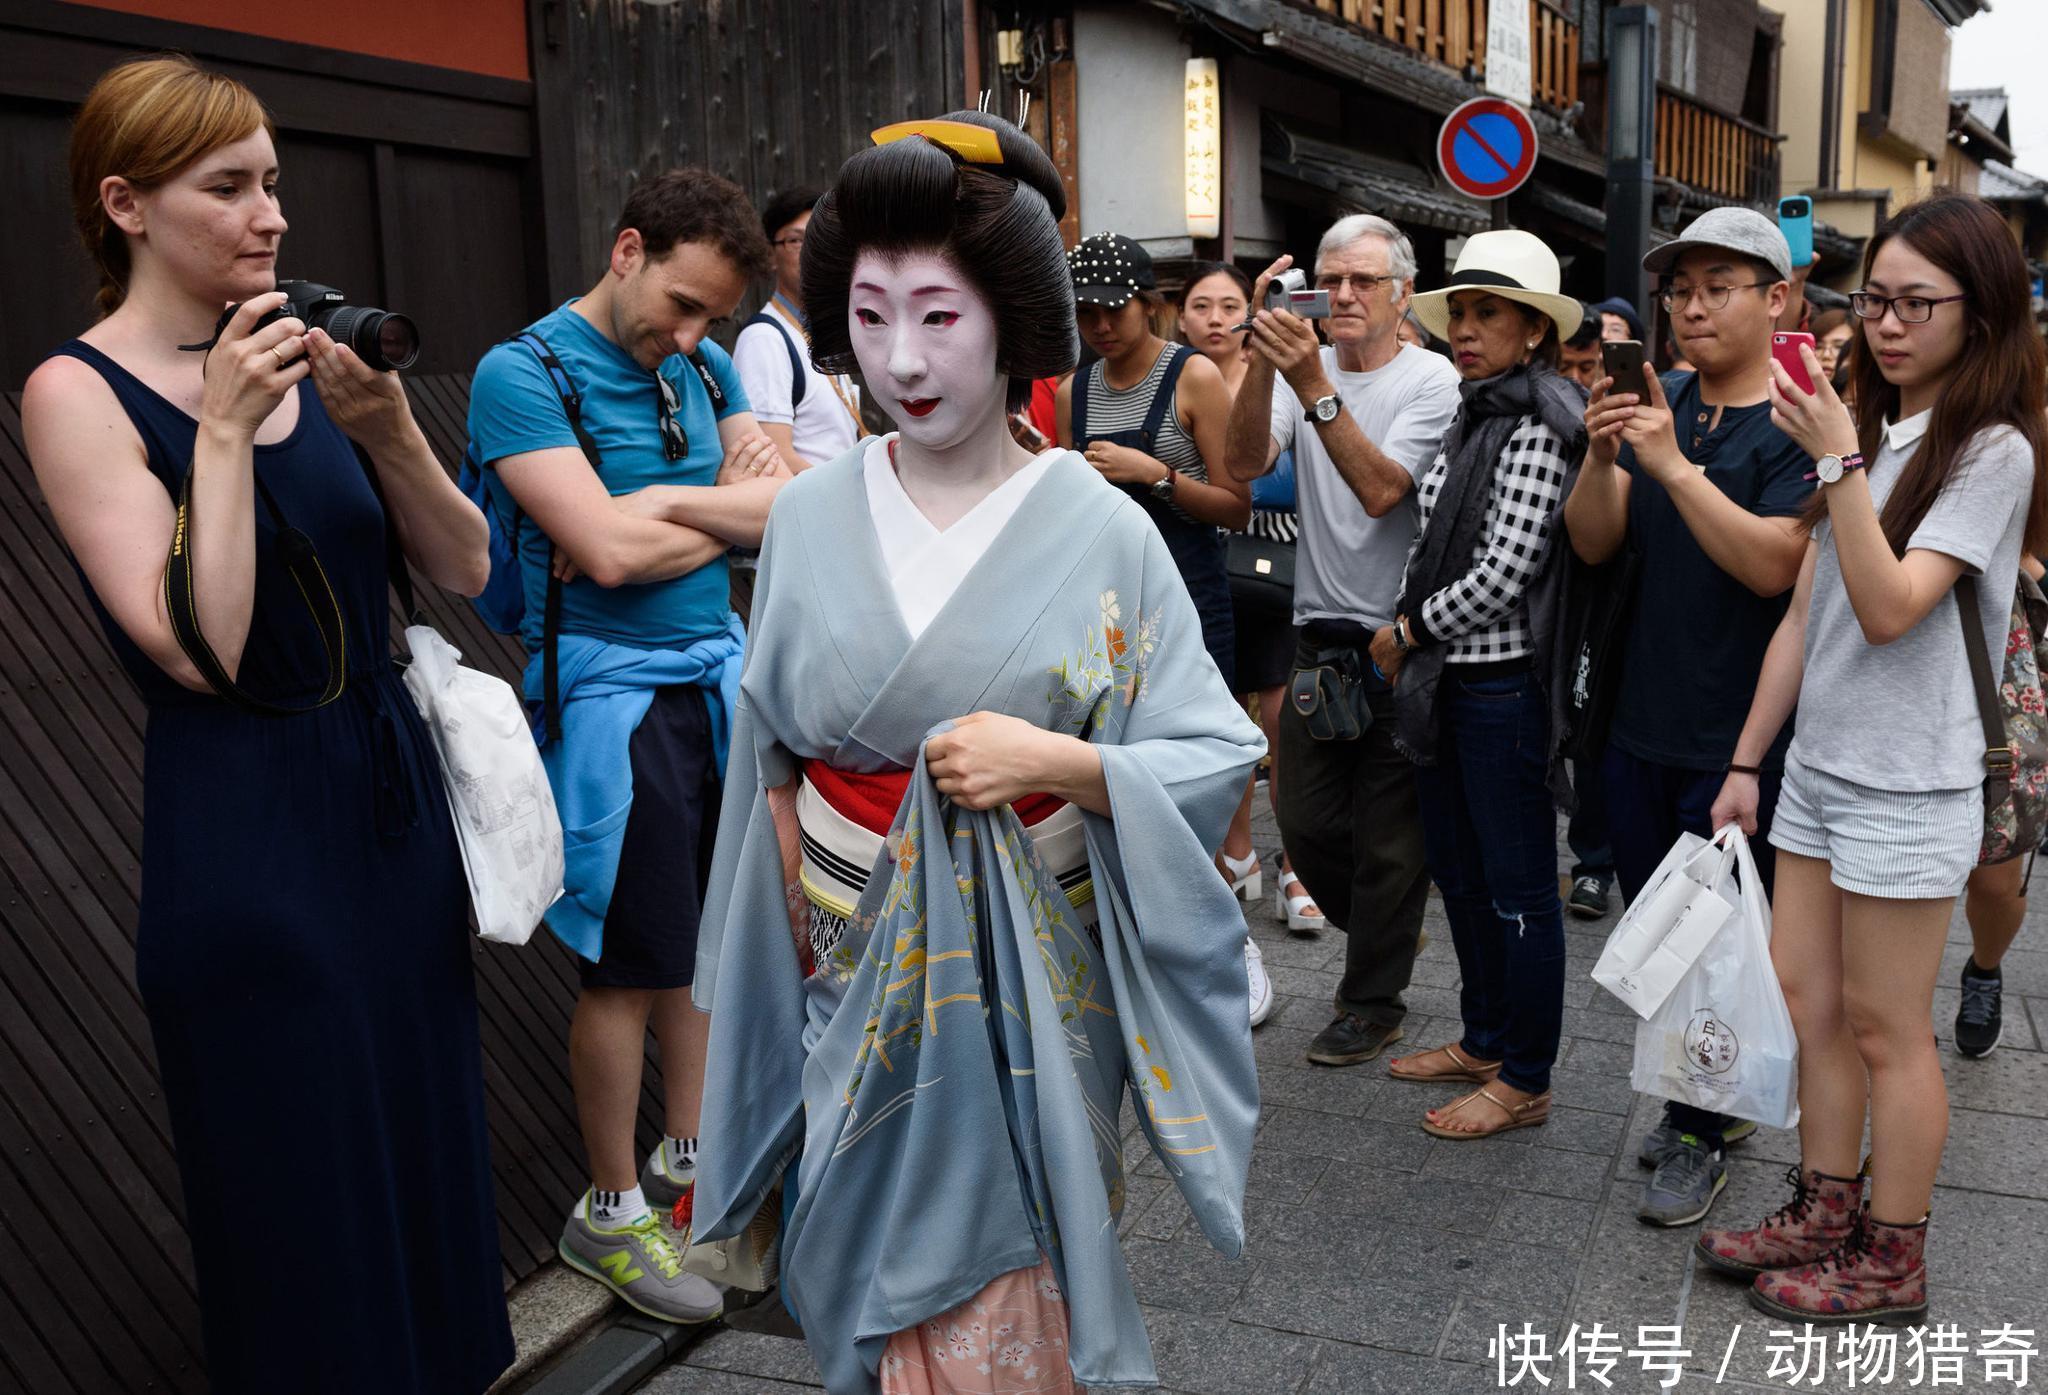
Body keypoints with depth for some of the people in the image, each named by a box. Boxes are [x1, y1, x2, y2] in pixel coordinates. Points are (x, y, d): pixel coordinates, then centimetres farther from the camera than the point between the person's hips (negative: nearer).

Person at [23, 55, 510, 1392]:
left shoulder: (305, 356, 4)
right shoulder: (78, 392, -9)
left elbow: (466, 567, 1)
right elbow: (200, 651, -19)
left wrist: (387, 428, -14)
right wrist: (222, 431, -19)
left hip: (395, 794, 6)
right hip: (247, 838, -5)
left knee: (429, 1148, 18)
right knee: (309, 1211, 8)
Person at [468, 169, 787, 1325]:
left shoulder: (706, 366, 9)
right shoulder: (524, 373, -12)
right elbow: (609, 552, -22)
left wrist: (661, 505, -12)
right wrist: (732, 511, -6)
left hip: (714, 676, 7)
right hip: (614, 696, -6)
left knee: (707, 937, 15)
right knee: (633, 962, 3)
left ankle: (688, 1161, 34)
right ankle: (610, 1213, 21)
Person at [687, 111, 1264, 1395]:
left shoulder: (1102, 529, -9)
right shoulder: (810, 520, -1)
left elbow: (1217, 757, -8)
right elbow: (772, 759, 7)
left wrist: (1052, 761, -22)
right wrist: (803, 925, 4)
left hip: (1032, 983, -2)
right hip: (858, 977, 2)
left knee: (1012, 1292, 10)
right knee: (893, 1281, 14)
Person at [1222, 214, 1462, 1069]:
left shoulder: (1432, 380, -8)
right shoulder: (1304, 367, 3)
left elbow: (1382, 490, -24)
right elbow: (1244, 463, -13)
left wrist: (1314, 385, -29)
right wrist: (1263, 361, -25)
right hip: (1319, 637, 5)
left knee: (1388, 837, 6)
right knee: (1305, 821, 12)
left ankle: (1373, 1002, 24)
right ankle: (1386, 940, 39)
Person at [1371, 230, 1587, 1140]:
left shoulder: (1537, 428, -15)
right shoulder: (1473, 417, 12)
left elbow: (1503, 573, -20)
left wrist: (1409, 631, -9)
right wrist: (1408, 639, 5)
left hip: (1505, 685, -9)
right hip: (1447, 680, 9)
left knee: (1517, 887, 2)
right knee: (1458, 870, 19)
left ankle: (1525, 1081, 16)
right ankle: (1484, 1039, 35)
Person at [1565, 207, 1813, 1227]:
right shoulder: (1657, 403, 6)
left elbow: (1773, 565, -23)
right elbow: (1594, 545, 0)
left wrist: (1672, 465, -29)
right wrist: (1600, 455, -18)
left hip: (1740, 737, -6)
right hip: (1641, 721, 6)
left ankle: (1702, 1139, 22)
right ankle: (1711, 1097, 37)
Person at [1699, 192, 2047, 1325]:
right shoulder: (1868, 432, 12)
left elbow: (1890, 607, -21)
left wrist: (1838, 460, -23)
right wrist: (1746, 762, 12)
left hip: (1909, 785, -7)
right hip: (1819, 765, 7)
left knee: (1885, 1028, 2)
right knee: (1802, 999, 12)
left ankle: (1891, 1266, 17)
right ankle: (1824, 1218, 27)